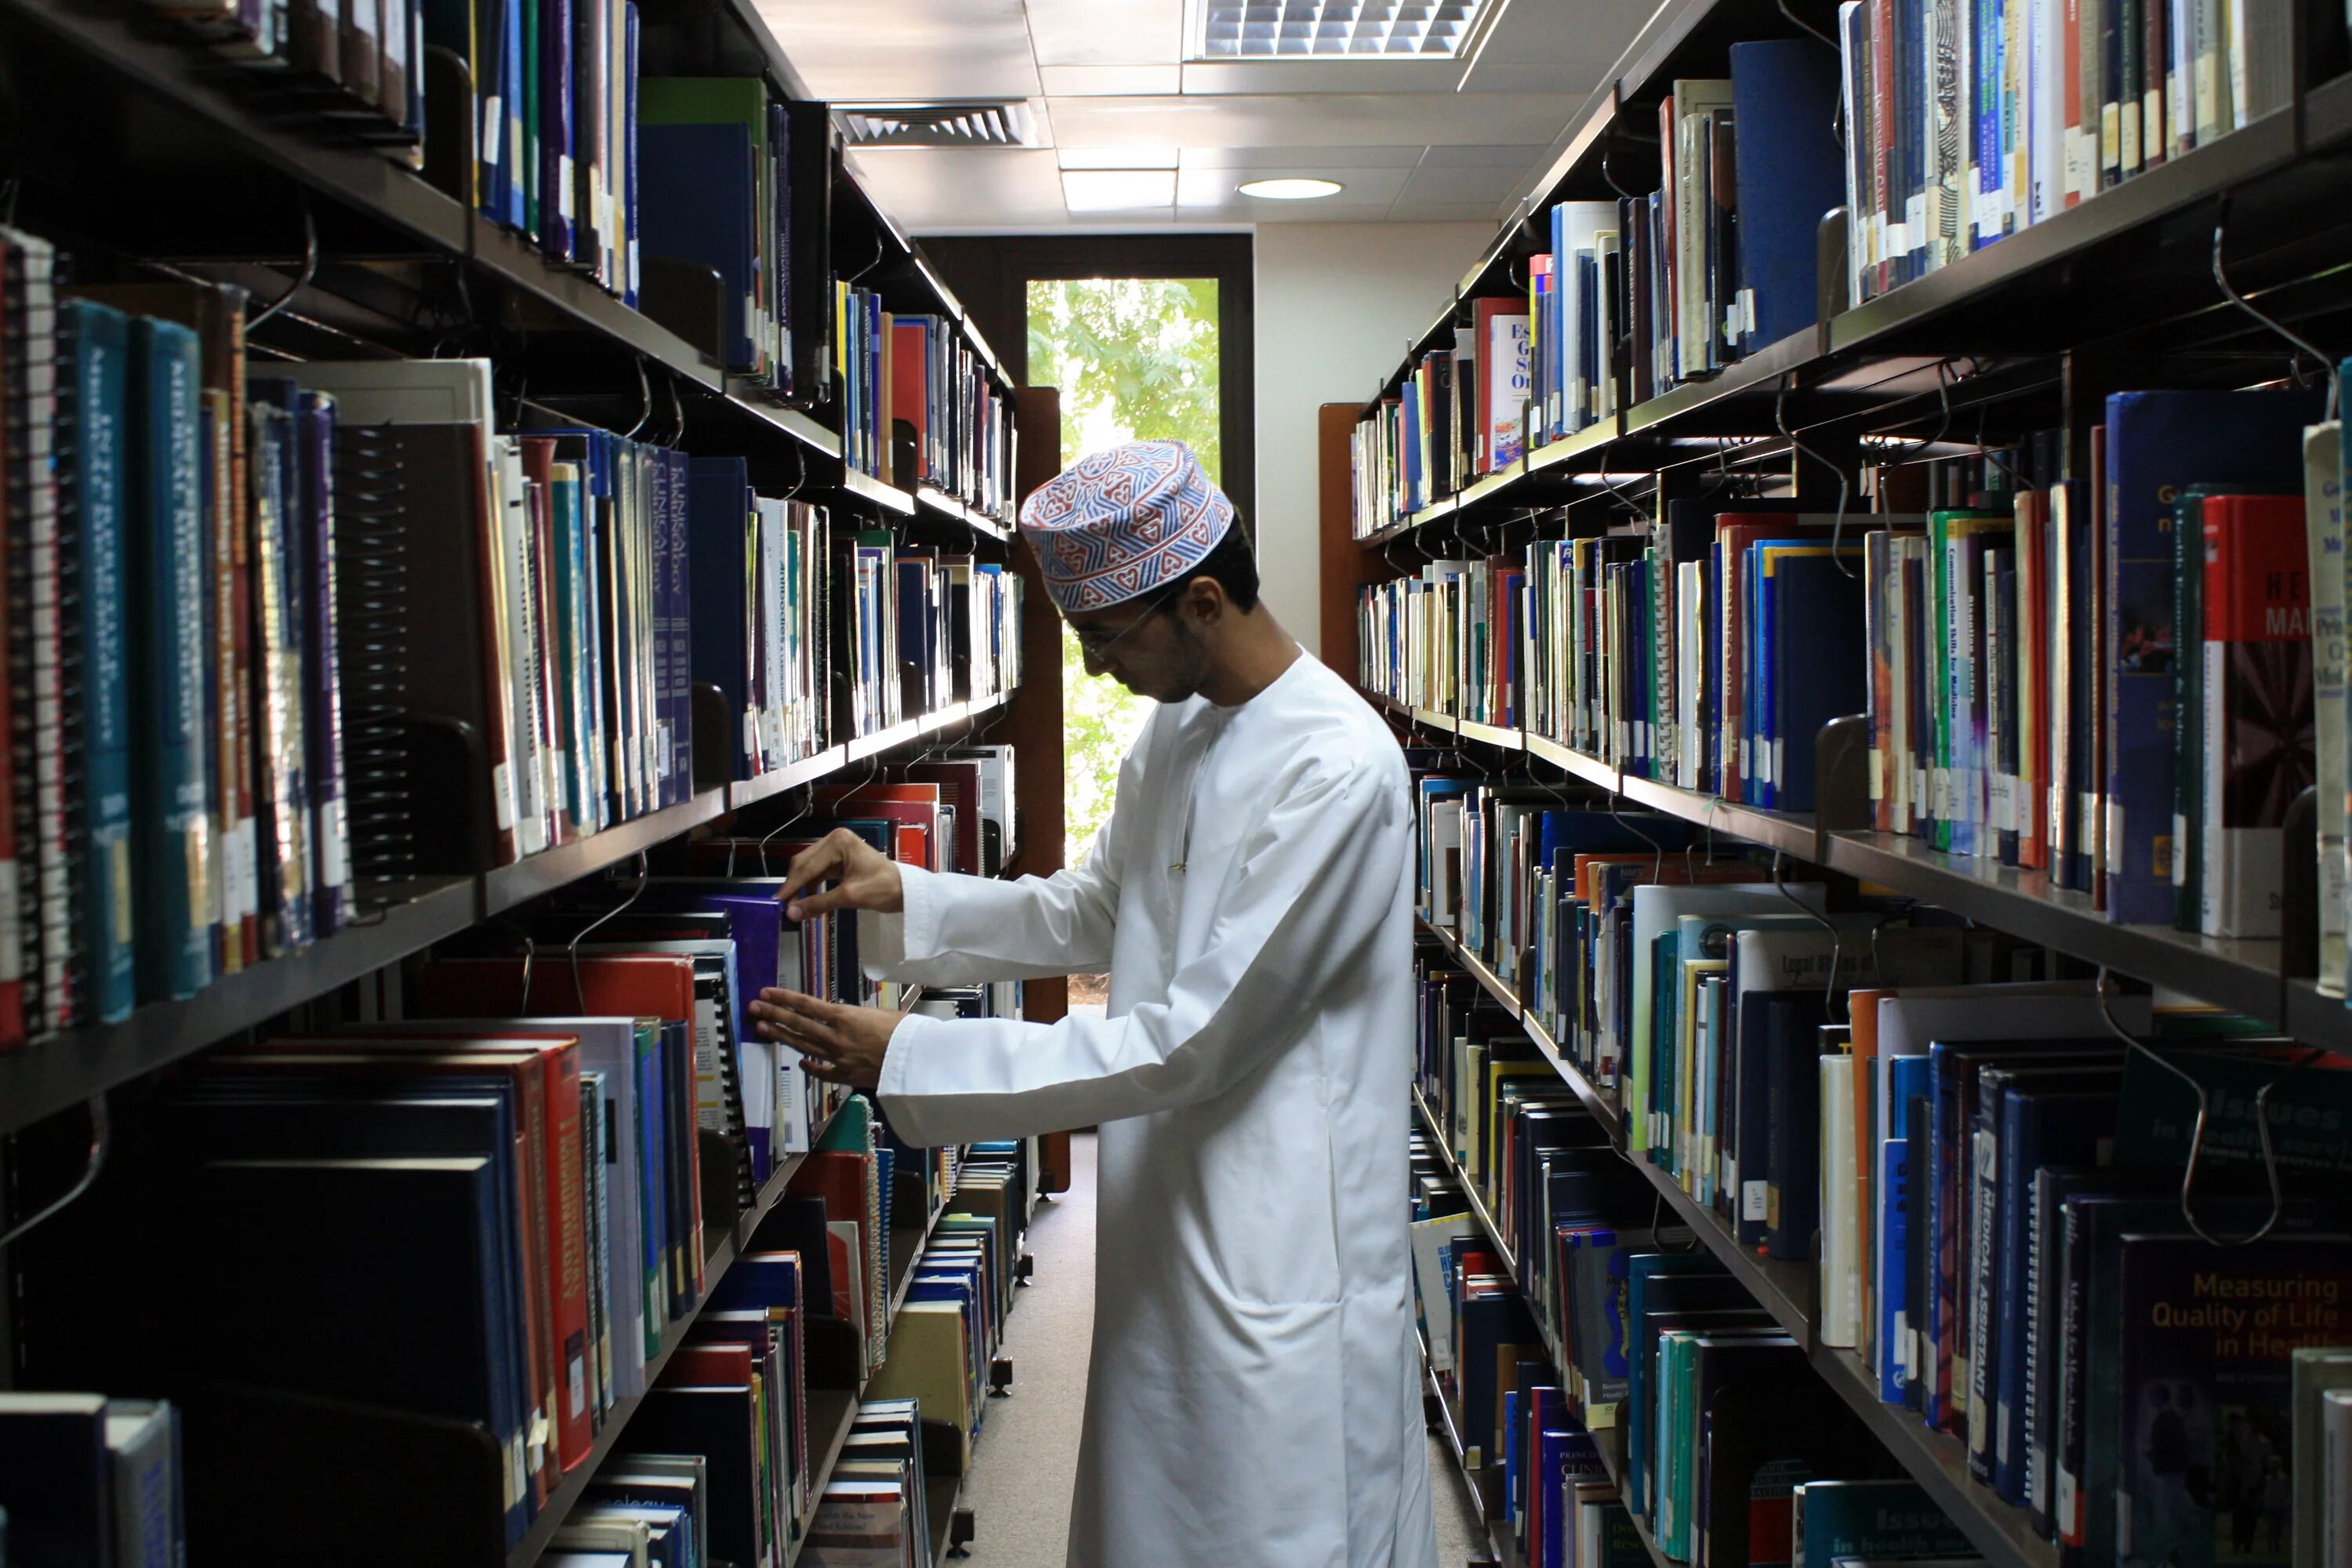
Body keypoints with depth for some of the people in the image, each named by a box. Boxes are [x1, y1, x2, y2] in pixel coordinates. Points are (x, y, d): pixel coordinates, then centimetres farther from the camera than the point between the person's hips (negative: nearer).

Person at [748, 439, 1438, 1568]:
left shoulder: (1336, 770, -23)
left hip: (1279, 1252, -8)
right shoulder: (1174, 729, 6)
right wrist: (902, 898, 2)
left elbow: (1190, 1041, -24)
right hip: (1165, 1216, 8)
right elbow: (1093, 916, 19)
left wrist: (906, 1061, -22)